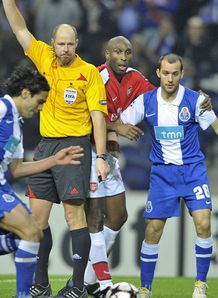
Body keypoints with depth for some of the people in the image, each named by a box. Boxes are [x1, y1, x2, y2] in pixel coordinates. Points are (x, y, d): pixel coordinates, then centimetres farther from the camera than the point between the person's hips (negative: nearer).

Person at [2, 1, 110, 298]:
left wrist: (100, 156, -11)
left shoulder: (89, 72, -5)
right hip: (46, 145, 5)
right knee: (37, 215, 5)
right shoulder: (44, 58, 8)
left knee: (74, 213, -7)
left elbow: (97, 116, -6)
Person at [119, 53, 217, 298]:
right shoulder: (146, 101, -3)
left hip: (193, 169, -1)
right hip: (162, 172, 1)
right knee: (152, 230, -3)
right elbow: (121, 122, 5)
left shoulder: (195, 100, -8)